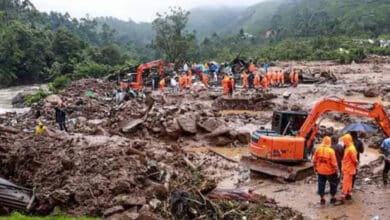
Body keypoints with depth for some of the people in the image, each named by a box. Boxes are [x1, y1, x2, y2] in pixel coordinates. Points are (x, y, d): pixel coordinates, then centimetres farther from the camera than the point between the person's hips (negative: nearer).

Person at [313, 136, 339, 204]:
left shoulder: (318, 149, -8)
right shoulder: (331, 151, -19)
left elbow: (314, 160, 0)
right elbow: (334, 162, -15)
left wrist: (315, 168, 13)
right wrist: (336, 170, -2)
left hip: (320, 171, 3)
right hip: (330, 171, -3)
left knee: (321, 184, 14)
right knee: (333, 184, 18)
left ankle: (322, 199, 19)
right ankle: (332, 198, 25)